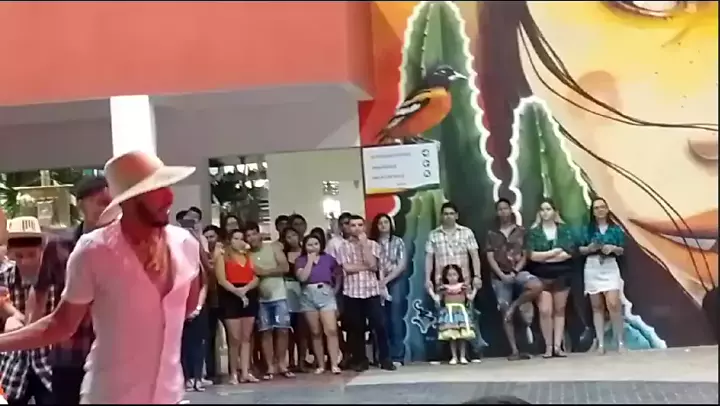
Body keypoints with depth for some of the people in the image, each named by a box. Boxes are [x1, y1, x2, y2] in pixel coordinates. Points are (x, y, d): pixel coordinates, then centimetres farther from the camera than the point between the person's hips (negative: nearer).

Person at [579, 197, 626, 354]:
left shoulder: (615, 229, 4)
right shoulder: (587, 229, 5)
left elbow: (622, 251, 7)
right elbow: (580, 249, 6)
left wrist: (613, 248, -13)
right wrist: (589, 248, -14)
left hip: (610, 268, -1)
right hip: (592, 268, 1)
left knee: (613, 304, -15)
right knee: (597, 306, 3)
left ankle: (620, 341, -4)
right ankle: (600, 343, 5)